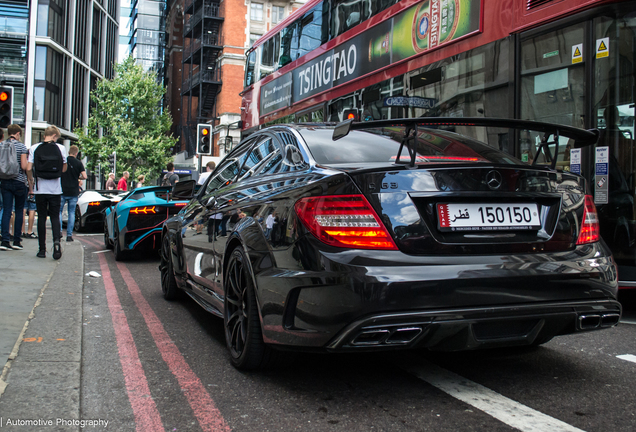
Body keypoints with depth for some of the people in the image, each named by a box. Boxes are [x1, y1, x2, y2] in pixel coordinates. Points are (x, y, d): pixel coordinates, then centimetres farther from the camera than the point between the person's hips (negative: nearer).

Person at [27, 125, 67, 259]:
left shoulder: (34, 148, -1)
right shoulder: (61, 148, -2)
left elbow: (29, 169, -5)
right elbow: (64, 169, 3)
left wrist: (31, 182, 11)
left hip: (40, 189, 0)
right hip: (55, 189, 0)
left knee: (41, 217, 7)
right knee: (55, 217, 9)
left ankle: (42, 249, 9)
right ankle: (56, 240, -16)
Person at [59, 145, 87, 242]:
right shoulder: (78, 163, -2)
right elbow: (84, 176, -9)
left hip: (62, 191, 0)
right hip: (74, 192, 0)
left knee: (59, 211, 12)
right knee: (71, 213, 5)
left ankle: (59, 231, -2)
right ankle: (69, 235, 3)